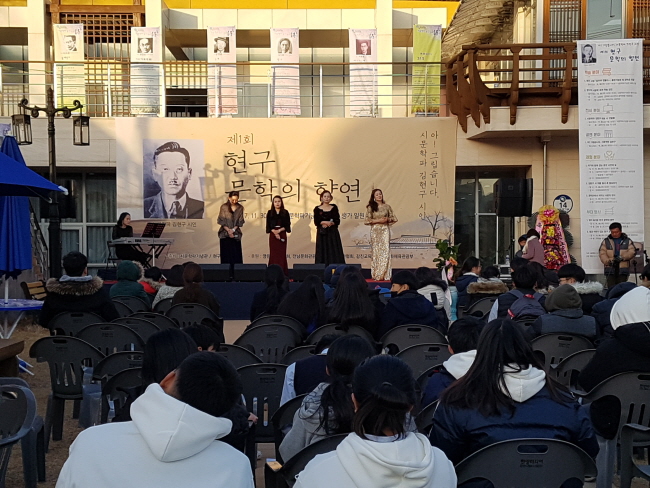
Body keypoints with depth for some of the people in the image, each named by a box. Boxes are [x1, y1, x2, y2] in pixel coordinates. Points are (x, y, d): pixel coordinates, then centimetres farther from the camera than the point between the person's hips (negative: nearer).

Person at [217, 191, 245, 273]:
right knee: (226, 254, -2)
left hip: (236, 234, 2)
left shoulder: (240, 208, 3)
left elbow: (240, 221, 4)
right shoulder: (223, 207, -3)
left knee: (236, 254, -1)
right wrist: (228, 230, -12)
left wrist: (233, 229, -9)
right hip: (225, 234, -2)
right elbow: (221, 221, -3)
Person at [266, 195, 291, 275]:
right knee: (273, 253, -3)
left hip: (282, 235, 0)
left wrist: (279, 230, -13)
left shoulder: (285, 212, 5)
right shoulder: (270, 213, 7)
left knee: (282, 253, -2)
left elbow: (287, 225, 1)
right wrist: (274, 232, -13)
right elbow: (268, 225, 2)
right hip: (272, 235, 0)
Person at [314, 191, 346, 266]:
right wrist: (325, 222, -16)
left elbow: (338, 221, 2)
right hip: (322, 233, -1)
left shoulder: (334, 208, 8)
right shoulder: (317, 209, 5)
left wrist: (331, 223, -14)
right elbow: (316, 222, -3)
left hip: (333, 233, 1)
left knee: (334, 252, -5)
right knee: (323, 253, -3)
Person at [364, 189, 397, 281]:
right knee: (376, 251, -1)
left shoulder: (386, 206, 9)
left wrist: (387, 219, -8)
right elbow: (367, 221, -2)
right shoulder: (370, 207, 4)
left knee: (385, 250, -8)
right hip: (375, 231, -1)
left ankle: (384, 274, -7)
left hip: (385, 230, 1)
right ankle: (376, 275, 5)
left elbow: (394, 218, 12)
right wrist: (378, 220, -12)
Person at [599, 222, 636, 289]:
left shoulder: (627, 241, 10)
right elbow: (602, 253, 0)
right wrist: (608, 261, -18)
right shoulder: (606, 241, 10)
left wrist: (622, 257, -19)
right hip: (610, 269, 0)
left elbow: (632, 251, -2)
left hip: (623, 269, 0)